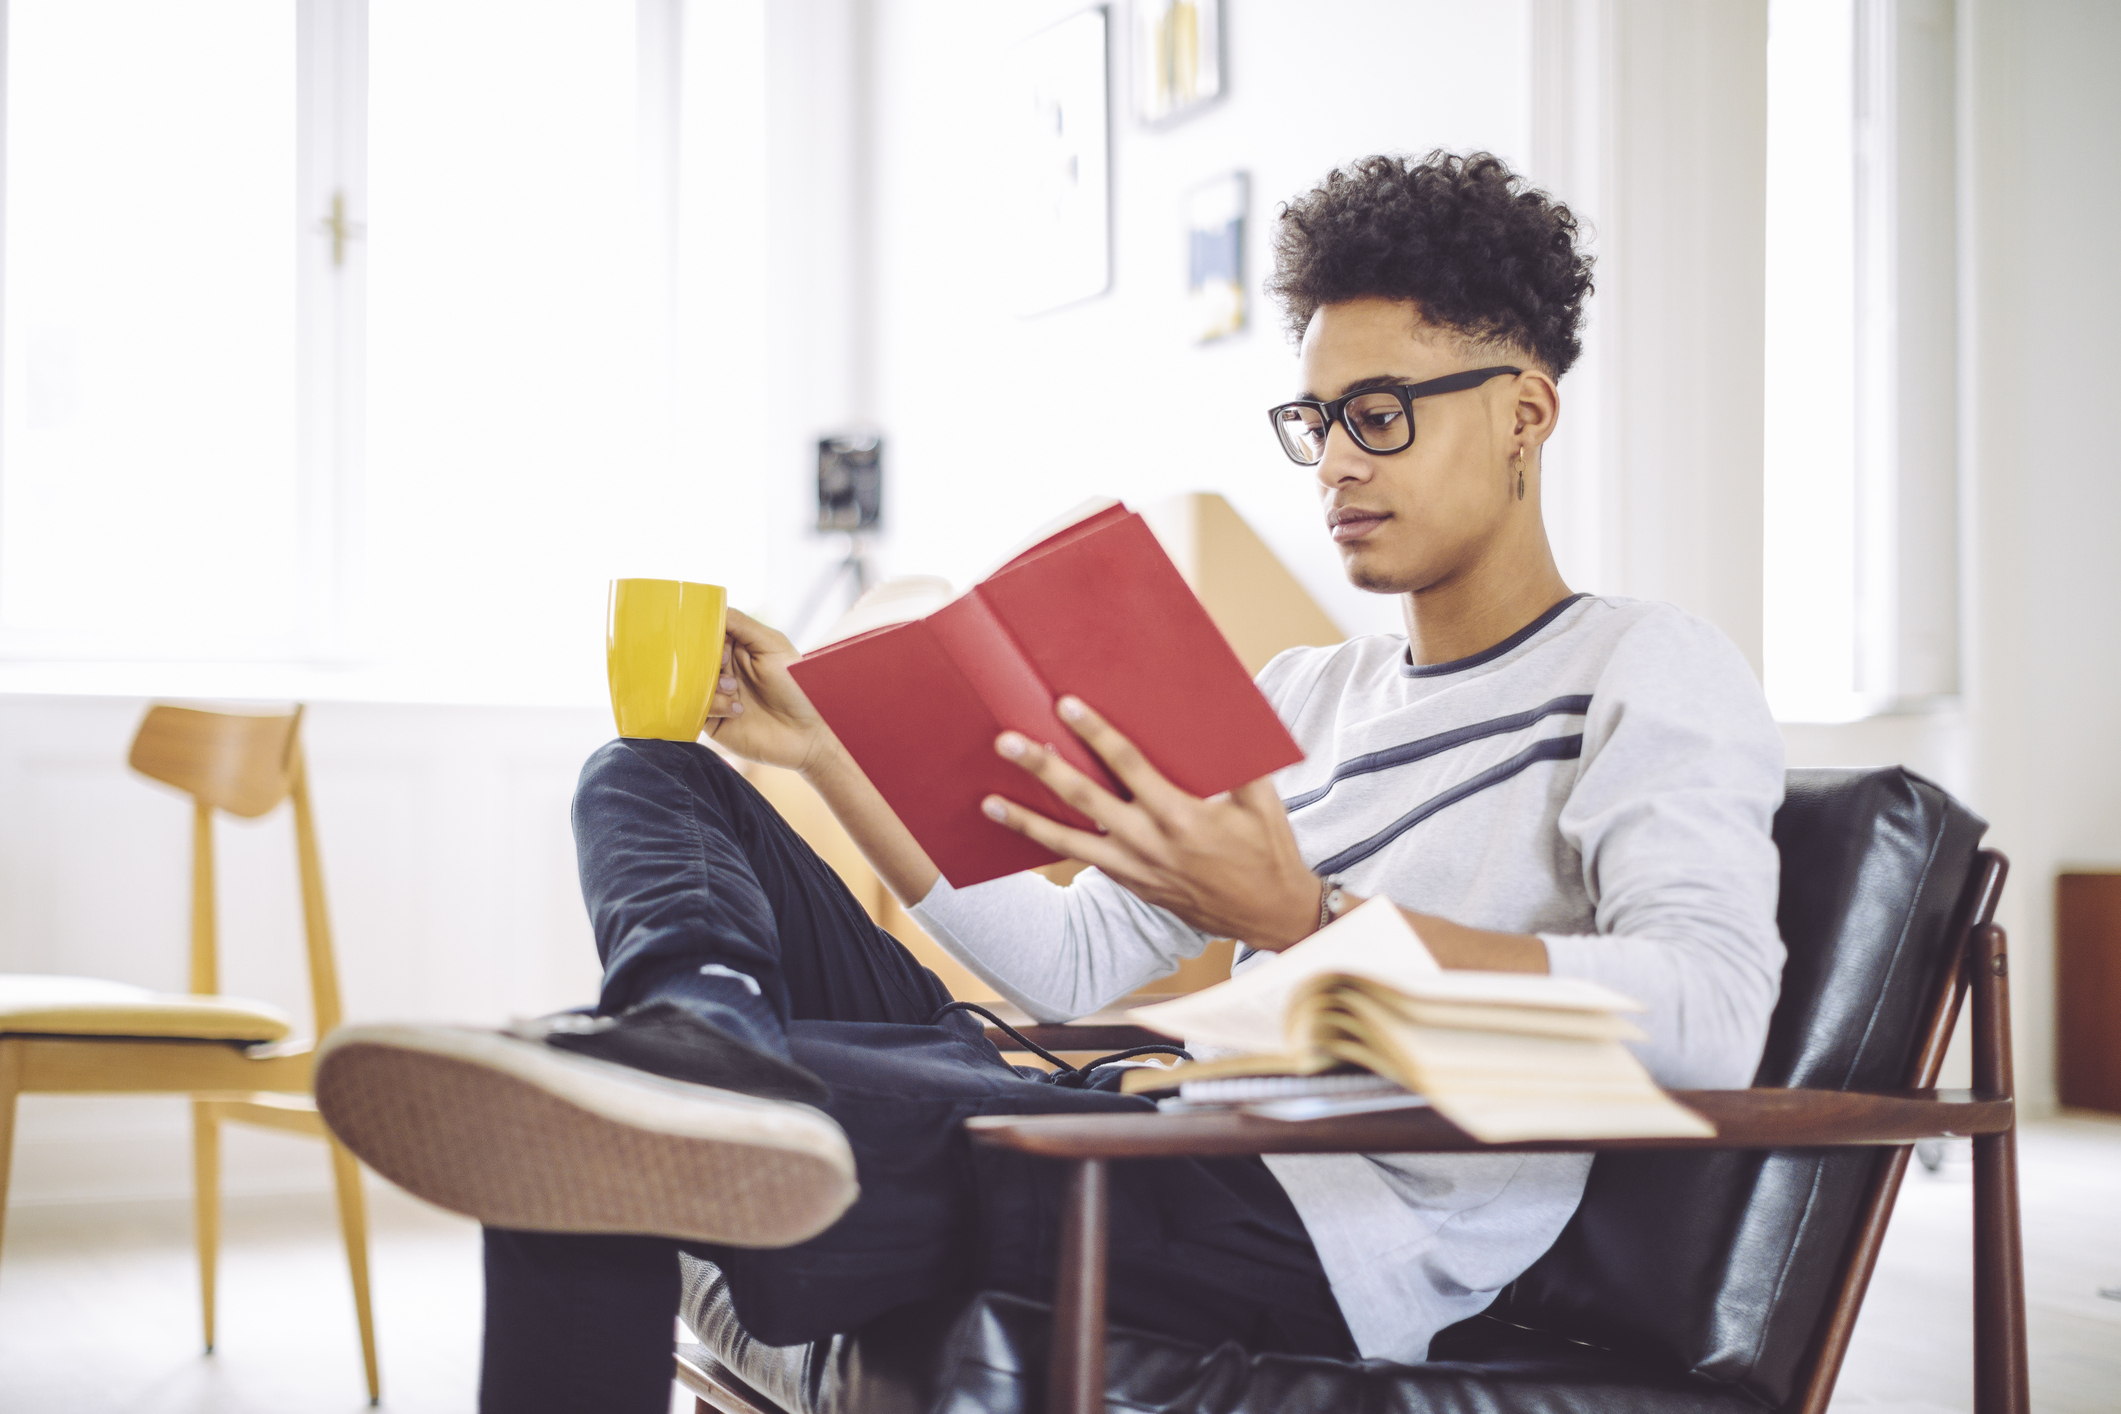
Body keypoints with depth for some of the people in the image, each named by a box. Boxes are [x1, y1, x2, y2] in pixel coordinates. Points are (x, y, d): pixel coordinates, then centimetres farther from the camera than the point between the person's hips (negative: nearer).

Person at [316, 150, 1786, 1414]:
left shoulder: (1653, 672, 2)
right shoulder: (1303, 693, 28)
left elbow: (1712, 1016, -20)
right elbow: (1071, 963, 22)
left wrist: (1309, 923, -30)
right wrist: (830, 750, 12)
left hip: (1331, 1232, -9)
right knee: (650, 779, -3)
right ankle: (705, 1035, -28)